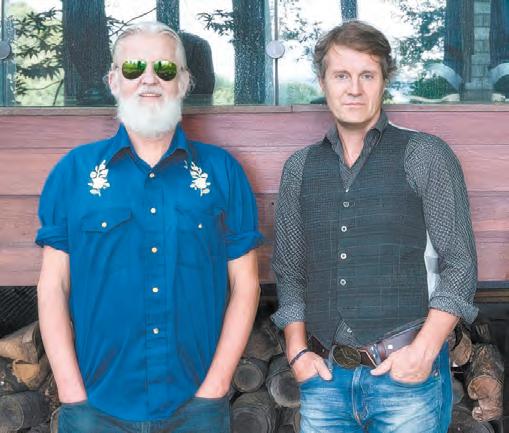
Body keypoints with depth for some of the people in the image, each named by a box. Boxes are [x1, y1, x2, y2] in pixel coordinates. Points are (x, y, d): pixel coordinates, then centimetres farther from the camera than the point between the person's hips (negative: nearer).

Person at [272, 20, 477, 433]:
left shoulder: (426, 156, -2)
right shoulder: (300, 168, 8)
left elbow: (459, 264, -4)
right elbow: (290, 271, 12)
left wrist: (424, 350, -12)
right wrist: (298, 351, 2)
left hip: (407, 372, -3)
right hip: (325, 375, 3)